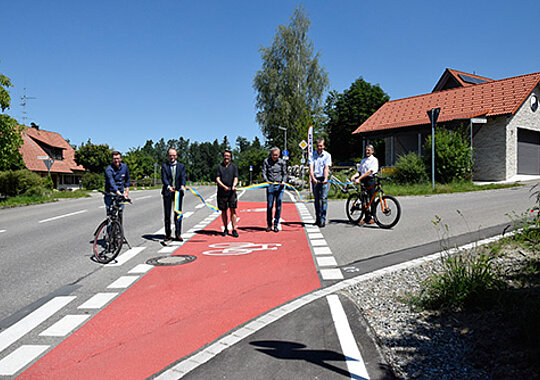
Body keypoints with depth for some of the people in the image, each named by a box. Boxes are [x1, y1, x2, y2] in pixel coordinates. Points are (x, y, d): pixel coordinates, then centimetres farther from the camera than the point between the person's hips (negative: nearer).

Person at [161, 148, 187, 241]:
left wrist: (182, 186, -25)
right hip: (167, 192, 0)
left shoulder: (181, 166, 10)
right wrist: (168, 186, -27)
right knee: (167, 214, 5)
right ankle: (168, 234, 14)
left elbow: (183, 177, -4)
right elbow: (164, 178, -8)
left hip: (178, 192, 0)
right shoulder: (164, 166, 6)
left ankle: (178, 234, 5)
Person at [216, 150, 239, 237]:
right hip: (221, 192, 1)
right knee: (223, 211, 6)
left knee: (233, 210, -6)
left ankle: (234, 229, -3)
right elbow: (217, 179, 0)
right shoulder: (219, 166, 9)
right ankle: (225, 229, 18)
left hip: (231, 192, -1)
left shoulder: (234, 167, 9)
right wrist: (224, 186, -17)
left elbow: (236, 178, 1)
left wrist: (233, 186, -20)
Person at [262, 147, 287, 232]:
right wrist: (267, 181, -17)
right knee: (269, 206, 4)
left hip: (280, 186, 0)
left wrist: (283, 181, -12)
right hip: (270, 186, 0)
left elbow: (285, 173, 7)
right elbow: (264, 173, -1)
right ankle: (269, 225, 15)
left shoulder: (282, 162, 4)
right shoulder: (266, 161, 3)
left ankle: (276, 225, 12)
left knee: (278, 206, 2)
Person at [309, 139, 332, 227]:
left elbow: (326, 168, -9)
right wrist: (313, 178, -22)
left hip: (323, 179, -2)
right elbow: (311, 167, -6)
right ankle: (318, 218, 17)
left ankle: (323, 219, -6)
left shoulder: (327, 155, 1)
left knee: (324, 199, -7)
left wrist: (325, 178, -25)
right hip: (315, 179, 3)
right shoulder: (312, 155, 6)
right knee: (316, 199, 9)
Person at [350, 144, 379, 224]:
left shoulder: (374, 160, -2)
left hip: (370, 180, -6)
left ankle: (373, 217, 3)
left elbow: (369, 171, -14)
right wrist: (354, 176, -8)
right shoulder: (363, 160, 20)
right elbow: (359, 171, 15)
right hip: (363, 181, 6)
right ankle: (367, 217, 12)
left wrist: (359, 178, -21)